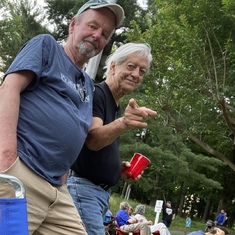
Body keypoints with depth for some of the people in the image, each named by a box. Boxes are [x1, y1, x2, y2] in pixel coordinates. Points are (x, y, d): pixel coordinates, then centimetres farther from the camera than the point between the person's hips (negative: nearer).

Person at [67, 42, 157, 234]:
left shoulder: (115, 107, 18)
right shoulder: (95, 93, -10)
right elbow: (93, 140, -27)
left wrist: (119, 169, 8)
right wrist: (123, 124, -46)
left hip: (101, 192, 10)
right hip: (83, 187, -9)